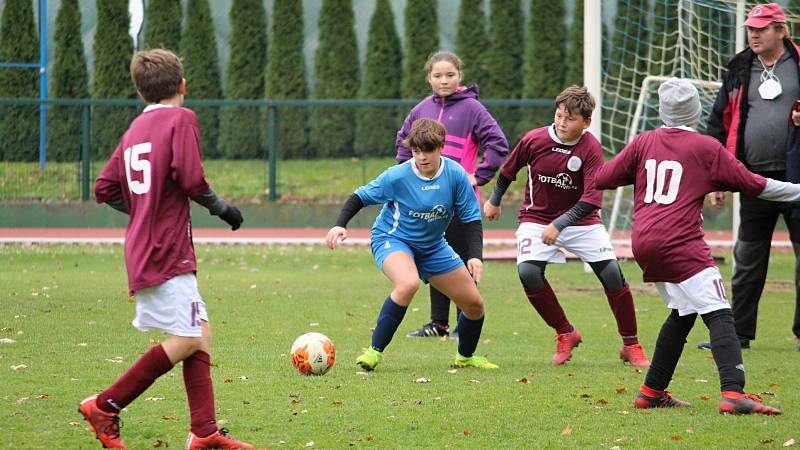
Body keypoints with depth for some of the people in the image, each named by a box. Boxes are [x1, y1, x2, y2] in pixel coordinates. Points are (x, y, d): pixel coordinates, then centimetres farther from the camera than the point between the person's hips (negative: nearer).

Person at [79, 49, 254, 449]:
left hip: (142, 250, 9)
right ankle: (105, 406, -7)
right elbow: (190, 178, -18)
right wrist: (220, 207, -2)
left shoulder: (134, 129, 15)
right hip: (167, 251, -9)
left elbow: (104, 189, 15)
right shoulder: (181, 118, -6)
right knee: (185, 340, -9)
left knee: (200, 333, 9)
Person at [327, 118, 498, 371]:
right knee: (409, 283, -38)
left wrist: (475, 256, -20)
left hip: (433, 246, 5)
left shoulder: (456, 175, -16)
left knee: (475, 305, 6)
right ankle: (375, 351, -28)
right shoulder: (397, 177, -23)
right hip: (391, 239, -5)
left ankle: (465, 357, 36)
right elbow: (361, 197, -10)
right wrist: (340, 225, -24)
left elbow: (471, 218, -8)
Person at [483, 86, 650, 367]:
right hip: (537, 217, 1)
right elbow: (509, 170, 7)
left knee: (612, 273, -13)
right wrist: (494, 201, 21)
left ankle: (631, 346, 5)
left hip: (580, 219, -1)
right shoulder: (534, 140, -13)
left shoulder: (591, 149, -18)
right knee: (528, 272, -22)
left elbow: (592, 199, -24)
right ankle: (565, 334, -1)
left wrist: (560, 225, -32)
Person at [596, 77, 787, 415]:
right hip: (679, 243, -6)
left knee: (684, 311, 21)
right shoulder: (706, 147, 2)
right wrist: (795, 191, 18)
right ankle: (733, 392, -29)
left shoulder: (643, 143, 11)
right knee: (718, 314, -11)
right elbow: (752, 184, 6)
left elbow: (601, 180, 12)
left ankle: (652, 391, 23)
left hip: (643, 244, 6)